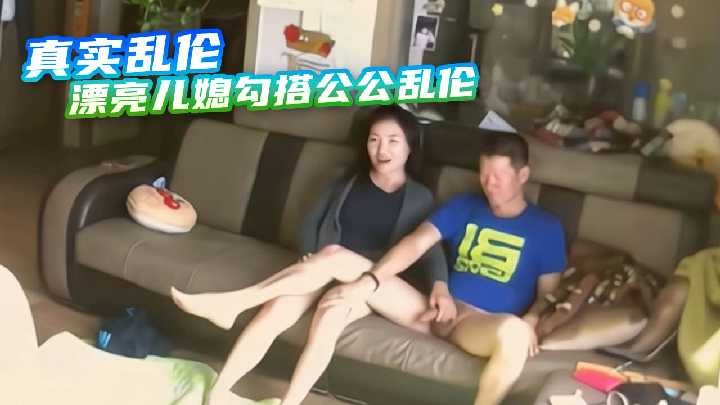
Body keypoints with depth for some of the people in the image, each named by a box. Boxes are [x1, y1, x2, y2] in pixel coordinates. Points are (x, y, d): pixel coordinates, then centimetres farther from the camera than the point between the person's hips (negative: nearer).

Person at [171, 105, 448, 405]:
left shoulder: (419, 199, 7)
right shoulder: (347, 185, 15)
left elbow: (432, 251, -2)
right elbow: (309, 225, 14)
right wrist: (312, 261, -6)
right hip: (326, 274, 2)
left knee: (329, 315, -36)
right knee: (278, 308, -29)